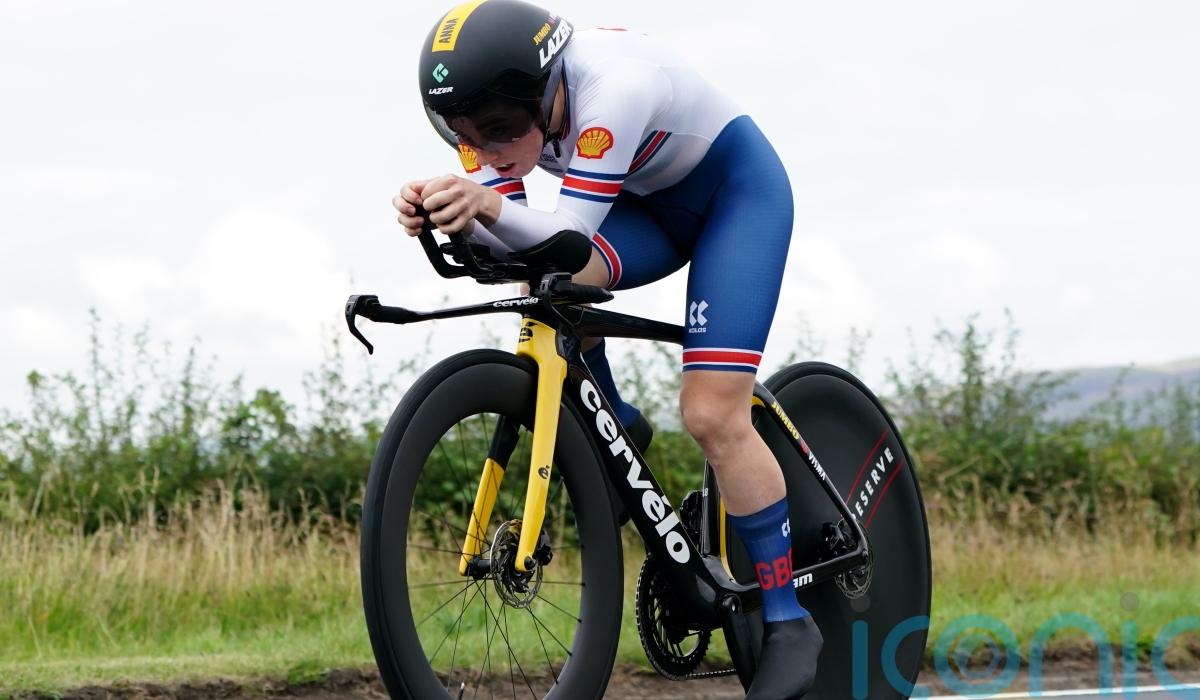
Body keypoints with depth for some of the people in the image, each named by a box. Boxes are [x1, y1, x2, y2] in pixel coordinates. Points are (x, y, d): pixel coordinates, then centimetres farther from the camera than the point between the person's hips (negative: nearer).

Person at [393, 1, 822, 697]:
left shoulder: (615, 85, -38)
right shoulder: (501, 105, -18)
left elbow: (568, 235, -40)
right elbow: (511, 240, -23)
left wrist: (490, 204, -59)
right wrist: (447, 211, -44)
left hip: (739, 188, -6)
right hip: (654, 202, 6)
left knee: (713, 415, -17)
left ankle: (789, 621, -4)